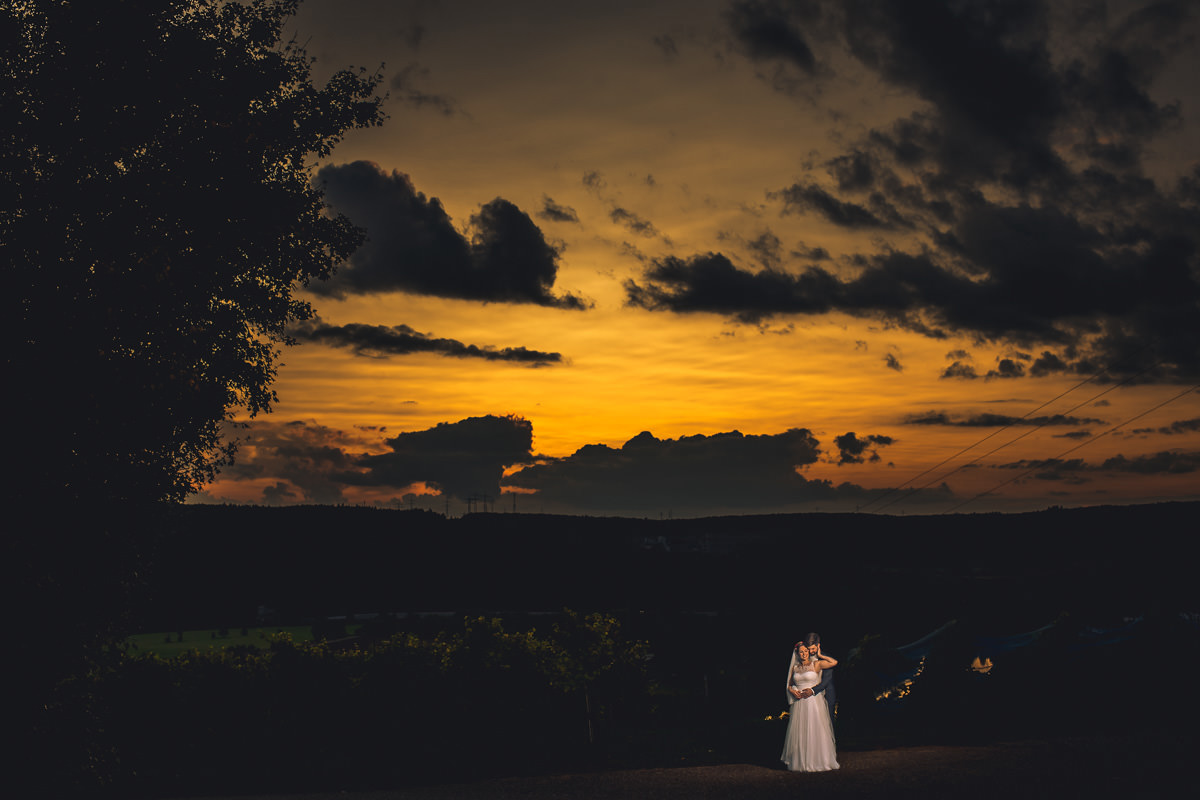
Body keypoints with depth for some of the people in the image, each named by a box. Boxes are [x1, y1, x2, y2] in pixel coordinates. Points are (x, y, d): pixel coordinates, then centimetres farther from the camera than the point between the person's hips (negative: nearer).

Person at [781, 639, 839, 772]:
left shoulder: (816, 664, 1)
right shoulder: (795, 668, 12)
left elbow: (834, 662, -6)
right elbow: (789, 684, 21)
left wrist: (819, 655, 1)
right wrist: (793, 691, 0)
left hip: (814, 702, -4)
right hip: (799, 704, 4)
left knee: (815, 731, -4)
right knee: (799, 732, 2)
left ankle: (817, 761, 2)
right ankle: (800, 762, 9)